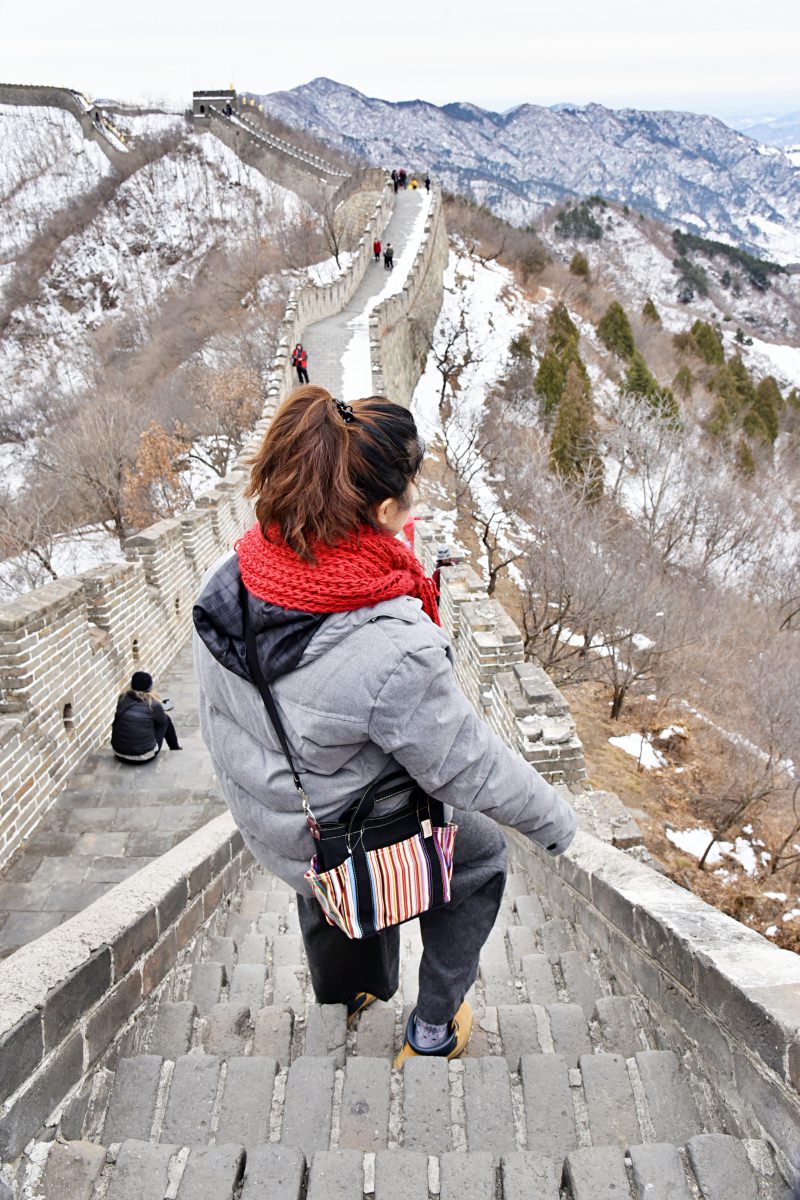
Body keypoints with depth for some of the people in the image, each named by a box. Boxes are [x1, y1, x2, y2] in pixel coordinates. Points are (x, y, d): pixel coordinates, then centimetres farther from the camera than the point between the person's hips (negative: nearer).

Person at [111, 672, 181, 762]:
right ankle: (175, 751, 39)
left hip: (119, 754, 4)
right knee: (166, 720, 17)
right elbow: (163, 720, 6)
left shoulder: (122, 698, -4)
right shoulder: (153, 704, -14)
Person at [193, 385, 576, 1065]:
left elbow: (216, 719, -1)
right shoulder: (394, 652, -39)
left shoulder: (227, 582, -18)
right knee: (482, 856, 25)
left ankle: (347, 1011, 64)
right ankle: (434, 1030, 40)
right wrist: (554, 817, -4)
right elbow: (468, 768, -23)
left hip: (264, 828, 6)